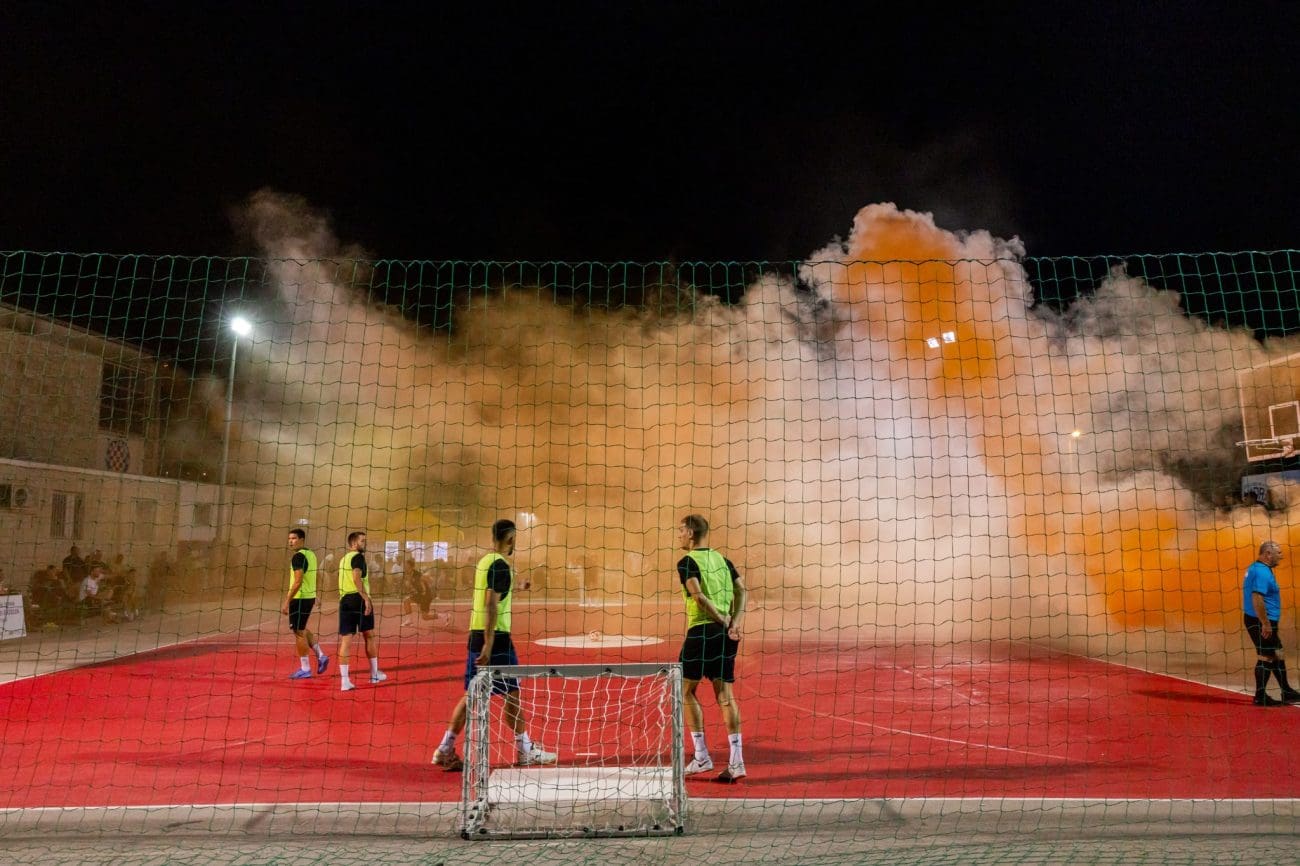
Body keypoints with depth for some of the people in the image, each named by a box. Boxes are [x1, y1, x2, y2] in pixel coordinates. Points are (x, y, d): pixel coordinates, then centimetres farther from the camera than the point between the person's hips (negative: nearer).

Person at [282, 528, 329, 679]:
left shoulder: (298, 556, -16)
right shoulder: (311, 554, 12)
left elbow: (298, 581, -22)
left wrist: (287, 601, -20)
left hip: (300, 598, -9)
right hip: (310, 597, 9)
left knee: (299, 632, 0)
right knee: (302, 629, 21)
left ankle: (305, 669, 6)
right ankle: (321, 656, 16)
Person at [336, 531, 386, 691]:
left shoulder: (343, 559, 20)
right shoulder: (358, 557, -5)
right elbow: (356, 578, -19)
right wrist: (366, 598, -23)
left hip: (344, 600, 7)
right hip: (358, 599, -7)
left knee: (345, 640, 2)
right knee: (370, 636, 9)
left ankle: (344, 680, -3)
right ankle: (374, 674, 19)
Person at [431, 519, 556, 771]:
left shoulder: (484, 561, 13)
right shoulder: (501, 566, -14)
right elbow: (491, 604, -22)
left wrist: (516, 586, 47)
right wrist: (489, 644, -24)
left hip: (476, 635, 9)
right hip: (495, 637, -9)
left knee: (472, 694, 12)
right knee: (513, 693, 3)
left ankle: (446, 749, 11)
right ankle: (524, 750, 14)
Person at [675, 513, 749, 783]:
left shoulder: (687, 562, -6)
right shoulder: (722, 559, 14)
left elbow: (698, 596, -19)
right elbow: (742, 591, 6)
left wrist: (722, 620, -9)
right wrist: (734, 622, -2)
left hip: (701, 631, -6)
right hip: (726, 635, 6)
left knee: (686, 690, 10)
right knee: (725, 695, 8)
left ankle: (701, 756, 8)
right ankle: (736, 761, 4)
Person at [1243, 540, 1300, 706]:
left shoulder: (1255, 568, 14)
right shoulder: (1262, 572, -19)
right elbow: (1257, 599, -27)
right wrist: (1266, 623, -24)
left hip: (1260, 621, 11)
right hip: (1261, 622, -11)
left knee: (1277, 655, 17)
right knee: (1266, 658, -3)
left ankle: (1286, 693, 28)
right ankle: (1260, 697, 5)